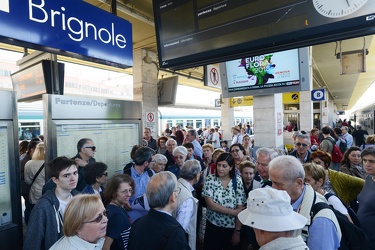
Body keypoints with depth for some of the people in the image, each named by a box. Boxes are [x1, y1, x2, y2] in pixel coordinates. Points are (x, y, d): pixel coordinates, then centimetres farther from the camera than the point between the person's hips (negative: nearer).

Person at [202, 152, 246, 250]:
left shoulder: (237, 181, -9)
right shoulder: (210, 179, -10)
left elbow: (240, 209, -9)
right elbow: (211, 204, -16)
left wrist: (237, 232, -10)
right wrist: (233, 212, -16)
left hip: (232, 228, 0)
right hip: (213, 226, 0)